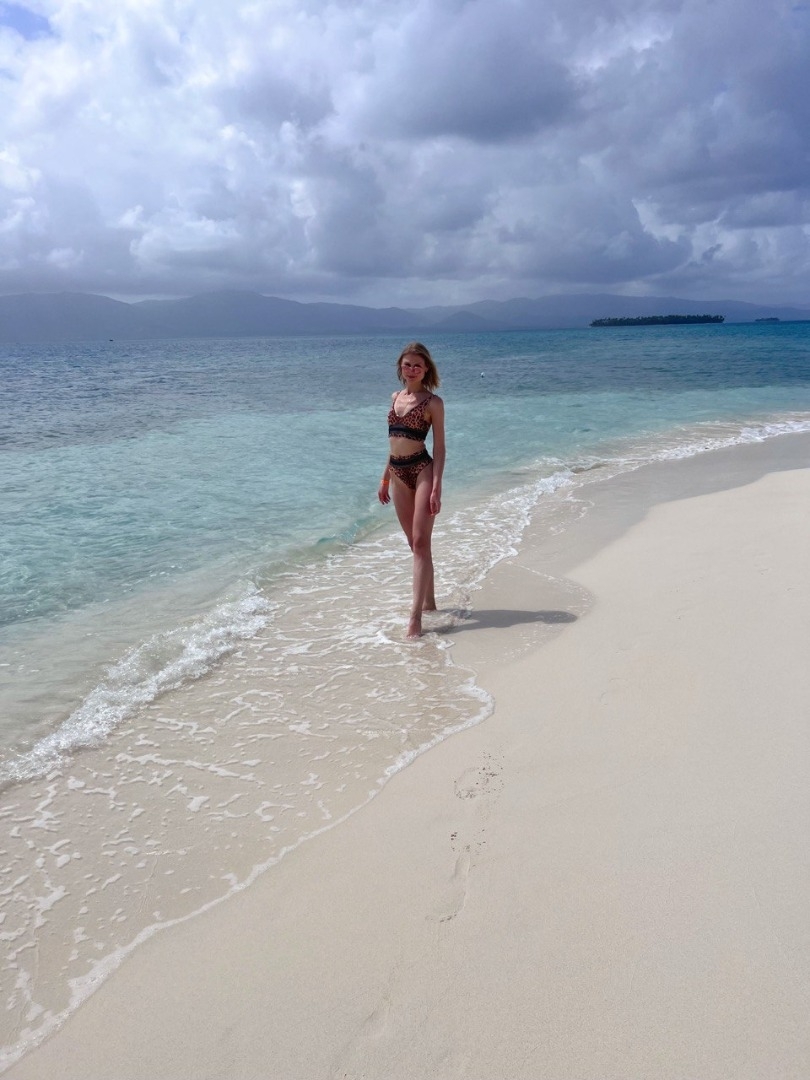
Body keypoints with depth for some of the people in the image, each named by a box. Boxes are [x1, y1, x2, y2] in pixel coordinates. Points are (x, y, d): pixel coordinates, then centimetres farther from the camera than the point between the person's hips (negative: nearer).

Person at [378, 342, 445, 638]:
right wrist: (385, 478, 19)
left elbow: (439, 447, -7)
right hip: (397, 473, 6)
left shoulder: (433, 402, -4)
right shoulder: (396, 397, 14)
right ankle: (428, 601, 26)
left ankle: (415, 615, -14)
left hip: (422, 470, -6)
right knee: (414, 543, 12)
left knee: (420, 542, -10)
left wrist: (436, 487, -16)